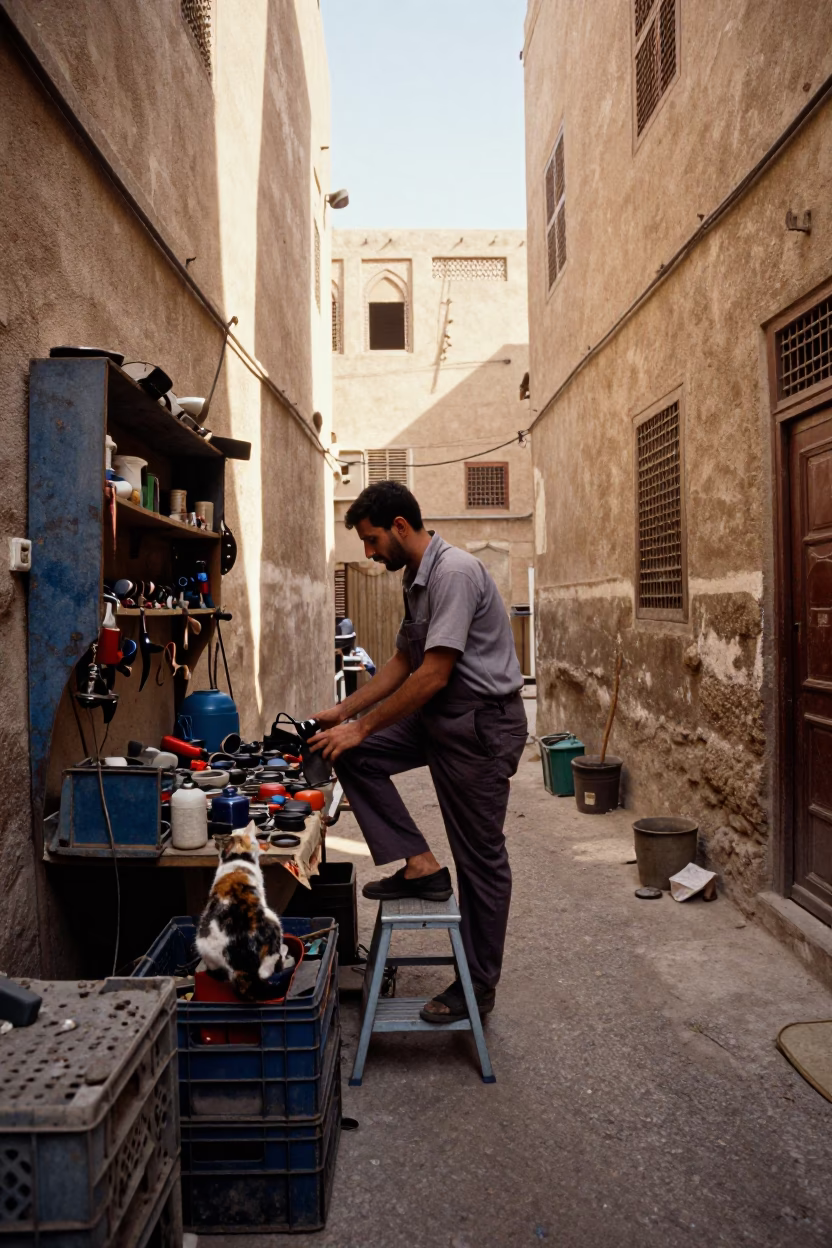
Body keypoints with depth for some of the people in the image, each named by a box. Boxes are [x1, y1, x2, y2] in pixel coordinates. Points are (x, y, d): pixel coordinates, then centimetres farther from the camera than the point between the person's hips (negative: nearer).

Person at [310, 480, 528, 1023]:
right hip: (439, 715, 9)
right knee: (354, 757, 0)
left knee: (481, 857, 3)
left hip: (483, 721, -9)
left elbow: (434, 674, -23)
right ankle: (419, 864, 4)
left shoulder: (455, 572, -20)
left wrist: (361, 727, -17)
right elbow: (403, 664, 18)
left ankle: (479, 983, 19)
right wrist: (343, 711, 11)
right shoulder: (417, 580, 11)